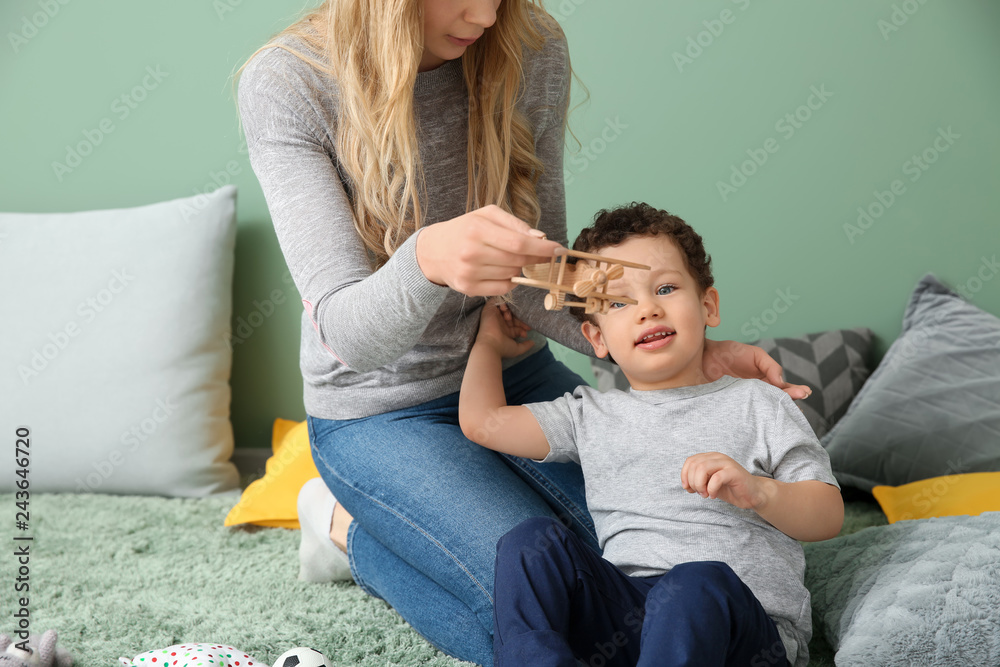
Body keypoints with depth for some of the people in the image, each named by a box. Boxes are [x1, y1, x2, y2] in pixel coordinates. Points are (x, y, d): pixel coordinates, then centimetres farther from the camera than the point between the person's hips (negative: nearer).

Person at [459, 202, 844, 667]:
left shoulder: (756, 403, 13)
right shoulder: (592, 416, 21)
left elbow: (829, 515, 7)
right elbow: (481, 421, 17)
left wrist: (758, 492, -14)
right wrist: (490, 341, 32)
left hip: (748, 626, -3)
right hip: (624, 615, 3)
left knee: (696, 583, -37)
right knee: (532, 542, -19)